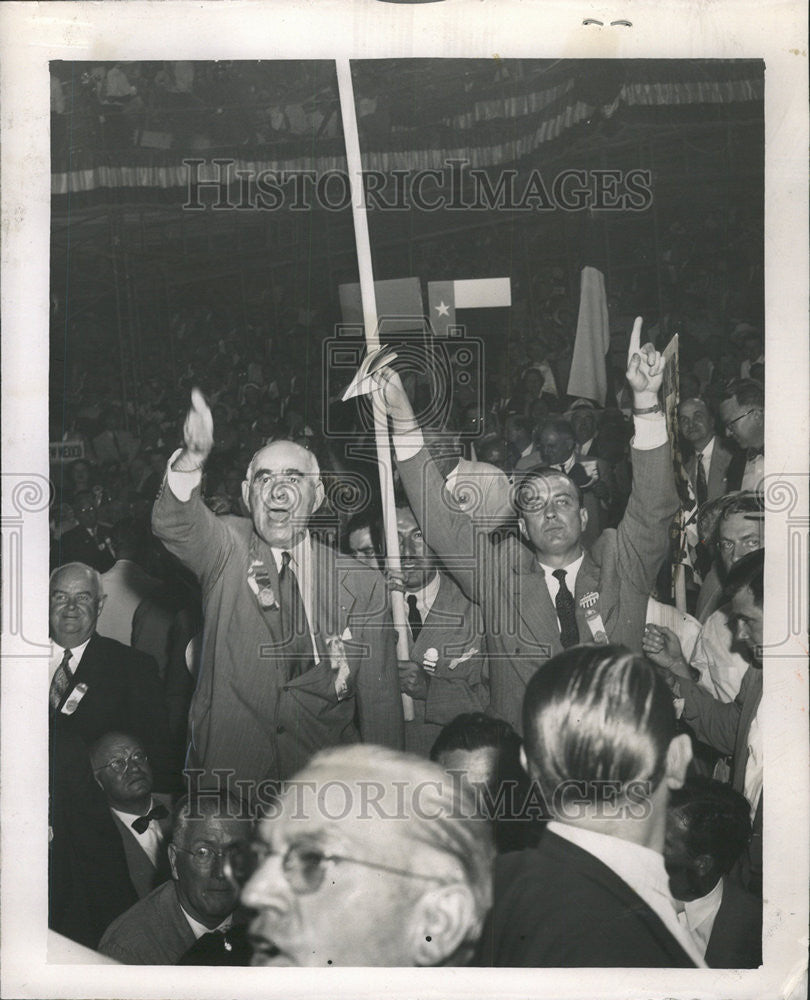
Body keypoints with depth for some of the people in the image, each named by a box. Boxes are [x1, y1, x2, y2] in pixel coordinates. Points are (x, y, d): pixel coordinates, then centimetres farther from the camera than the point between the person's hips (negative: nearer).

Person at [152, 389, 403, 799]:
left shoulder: (363, 585, 5)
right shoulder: (227, 551, 4)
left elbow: (380, 702, 6)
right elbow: (173, 525, -18)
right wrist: (191, 459, -38)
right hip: (228, 772, -1)